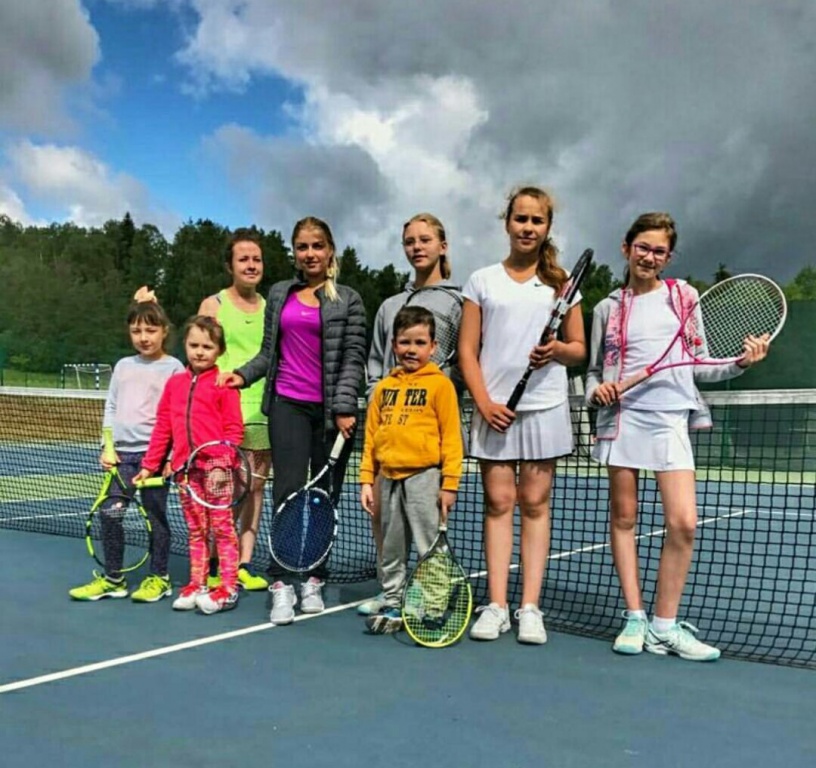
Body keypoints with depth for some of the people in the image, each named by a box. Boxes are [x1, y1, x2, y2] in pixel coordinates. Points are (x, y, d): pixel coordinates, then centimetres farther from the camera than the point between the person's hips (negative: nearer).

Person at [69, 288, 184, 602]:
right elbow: (111, 407, 16)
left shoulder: (173, 368, -1)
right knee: (109, 514, 4)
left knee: (155, 514, 2)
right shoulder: (123, 366, 14)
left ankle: (159, 578, 15)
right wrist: (108, 447, 8)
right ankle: (112, 579, 16)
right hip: (122, 453, 5)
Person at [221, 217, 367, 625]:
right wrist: (243, 374, 2)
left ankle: (313, 581, 18)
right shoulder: (279, 294, 13)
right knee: (288, 492, -6)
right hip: (288, 405, 2)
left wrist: (344, 407, -11)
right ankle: (282, 586, -3)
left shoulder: (348, 300, 4)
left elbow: (353, 357, -2)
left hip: (331, 409, -1)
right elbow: (269, 351, 18)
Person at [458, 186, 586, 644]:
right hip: (493, 407, 0)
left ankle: (530, 607, 5)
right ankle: (496, 606, 5)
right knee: (498, 503, 0)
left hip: (544, 406, 0)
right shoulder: (482, 281, 9)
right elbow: (468, 350, 5)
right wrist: (484, 401, -7)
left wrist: (559, 350, -12)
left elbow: (579, 348, 11)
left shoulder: (560, 282, 10)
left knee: (535, 504, 1)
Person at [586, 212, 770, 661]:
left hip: (671, 417, 0)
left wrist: (740, 363, -2)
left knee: (683, 522, -10)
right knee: (623, 518, 2)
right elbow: (593, 370, 16)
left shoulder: (683, 296, 12)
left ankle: (664, 626, 3)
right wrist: (596, 390, -5)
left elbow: (699, 365, 14)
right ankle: (634, 618, 13)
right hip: (622, 415, 1)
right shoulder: (607, 309, 13)